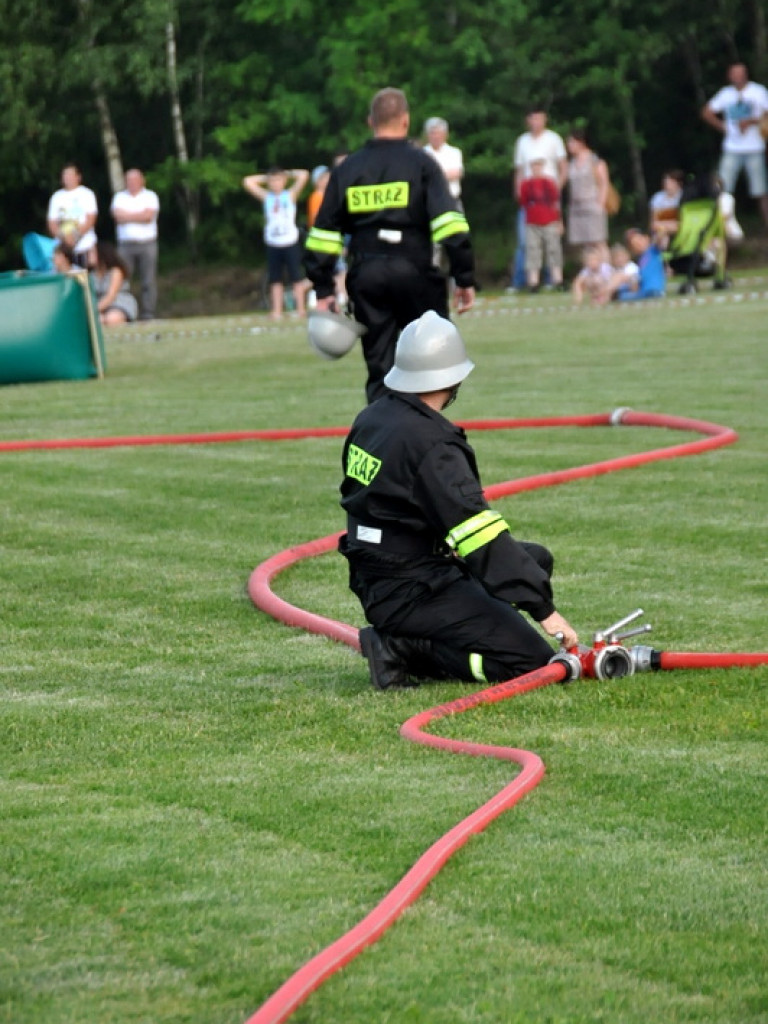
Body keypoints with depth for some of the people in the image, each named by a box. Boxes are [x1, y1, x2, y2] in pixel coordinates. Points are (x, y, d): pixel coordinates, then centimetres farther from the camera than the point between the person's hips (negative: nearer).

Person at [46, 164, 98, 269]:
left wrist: (76, 235, -15)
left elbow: (90, 220, -3)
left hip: (84, 247, -2)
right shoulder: (56, 197, 14)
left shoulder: (86, 194, 6)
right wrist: (62, 236, -10)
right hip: (63, 248, 2)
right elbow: (52, 222, 10)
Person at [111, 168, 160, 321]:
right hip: (126, 244, 1)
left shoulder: (150, 196, 9)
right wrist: (139, 216, -3)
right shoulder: (119, 197, 14)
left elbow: (148, 216, -8)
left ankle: (148, 314, -3)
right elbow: (118, 216, -3)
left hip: (147, 244, -1)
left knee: (148, 282, -4)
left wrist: (128, 216, -2)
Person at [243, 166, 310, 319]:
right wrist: (265, 178, 8)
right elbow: (247, 182, 6)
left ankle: (300, 309, 4)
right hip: (273, 244, 3)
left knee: (296, 277, 1)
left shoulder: (290, 195, 1)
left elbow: (303, 175, -7)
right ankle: (277, 311, 6)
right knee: (275, 279, 4)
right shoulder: (266, 197, 7)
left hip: (290, 242, -3)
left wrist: (288, 174, 6)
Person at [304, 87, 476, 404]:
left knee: (380, 369, 9)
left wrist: (323, 289, 13)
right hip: (413, 271, -3)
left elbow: (323, 234, 8)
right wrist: (464, 279, -8)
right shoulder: (421, 164, -1)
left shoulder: (347, 169, 10)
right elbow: (449, 225, -11)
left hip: (365, 275, 3)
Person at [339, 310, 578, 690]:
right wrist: (544, 609, -22)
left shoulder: (371, 419, 6)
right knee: (534, 662, -14)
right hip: (412, 594, -10)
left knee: (535, 559, 20)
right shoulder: (429, 444, -22)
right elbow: (482, 538, -24)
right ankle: (403, 651, -11)